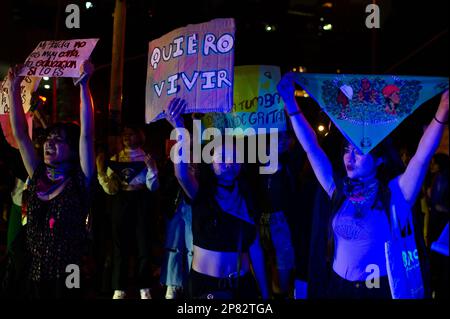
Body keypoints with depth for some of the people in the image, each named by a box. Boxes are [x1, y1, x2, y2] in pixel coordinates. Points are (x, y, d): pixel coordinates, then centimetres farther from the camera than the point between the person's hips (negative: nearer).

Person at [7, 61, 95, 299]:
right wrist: (14, 88, 4)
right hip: (36, 273, 4)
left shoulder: (79, 180, -5)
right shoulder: (38, 177, 8)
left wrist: (84, 84, -19)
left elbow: (87, 133, -14)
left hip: (68, 276, -4)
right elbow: (19, 134, 7)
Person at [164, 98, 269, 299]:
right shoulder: (201, 193, -7)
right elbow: (182, 174, -31)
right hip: (206, 284, -3)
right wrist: (180, 130, -45)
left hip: (243, 285, 3)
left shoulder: (244, 198, 4)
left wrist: (264, 292, 6)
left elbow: (255, 249, 6)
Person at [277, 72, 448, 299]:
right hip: (339, 285, 4)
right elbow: (311, 148, -1)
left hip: (381, 289, -4)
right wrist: (290, 102, -6)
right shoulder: (340, 191, 1)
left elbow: (423, 155, -21)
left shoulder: (394, 193, -9)